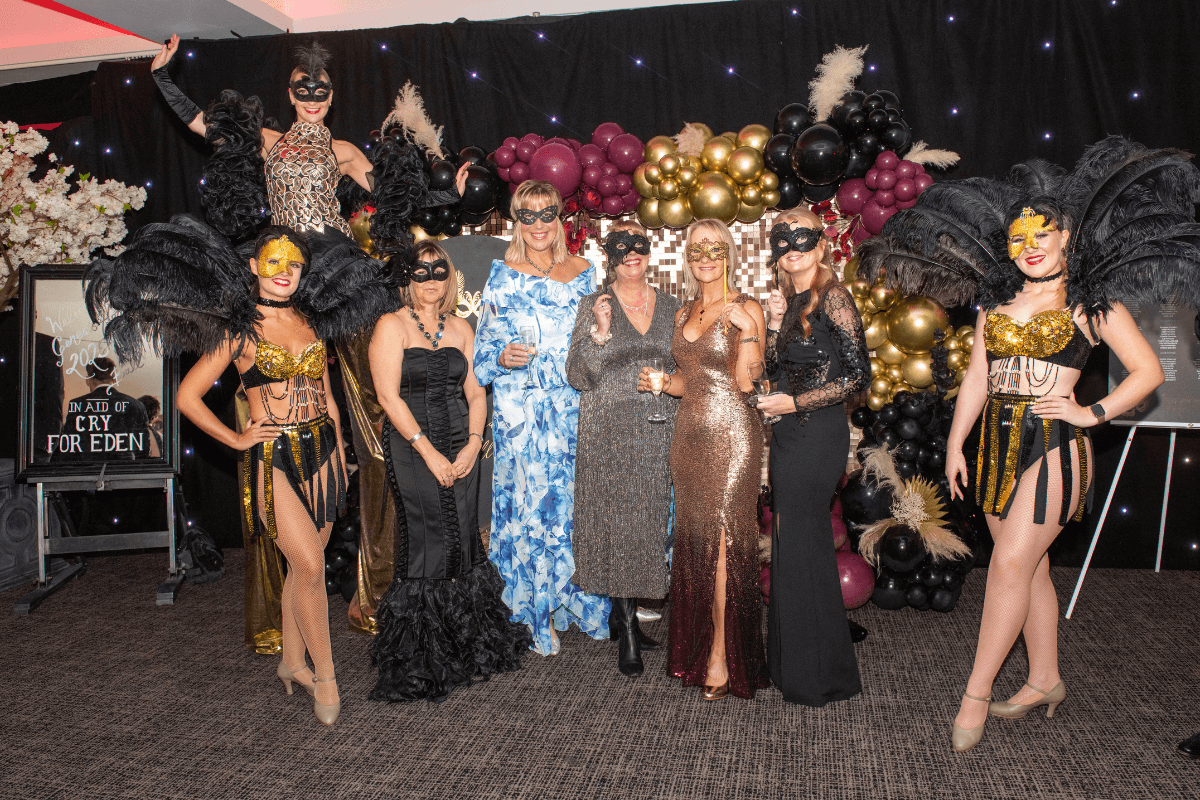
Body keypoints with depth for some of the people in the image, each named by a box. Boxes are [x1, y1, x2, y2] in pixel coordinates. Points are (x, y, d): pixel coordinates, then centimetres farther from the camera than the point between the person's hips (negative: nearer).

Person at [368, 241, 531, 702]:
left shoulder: (461, 329, 13)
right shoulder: (392, 327, -1)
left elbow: (475, 392, 10)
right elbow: (388, 394, -10)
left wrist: (473, 444, -6)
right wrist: (429, 451, -14)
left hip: (460, 451, 4)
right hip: (412, 451, -4)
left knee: (462, 546, 6)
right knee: (426, 550, -4)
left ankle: (467, 651, 22)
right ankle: (422, 663, 12)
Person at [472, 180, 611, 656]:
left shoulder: (584, 272, 10)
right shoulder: (503, 277, 3)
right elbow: (484, 347, 3)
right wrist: (502, 358, -15)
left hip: (575, 406, 2)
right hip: (522, 410, -2)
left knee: (576, 496, 3)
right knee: (530, 501, 1)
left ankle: (578, 597, 21)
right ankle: (539, 613, 15)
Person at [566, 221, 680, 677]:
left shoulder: (671, 308, 12)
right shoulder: (595, 306, 2)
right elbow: (579, 376, -6)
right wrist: (600, 332, -18)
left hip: (659, 432, 4)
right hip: (610, 433, -3)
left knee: (649, 521, 6)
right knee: (616, 521, -4)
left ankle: (623, 614, 25)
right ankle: (626, 632, 6)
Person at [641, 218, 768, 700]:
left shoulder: (746, 309, -4)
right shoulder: (684, 313, 15)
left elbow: (745, 382, -12)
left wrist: (748, 331, -24)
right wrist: (660, 382, 4)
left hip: (731, 434, -6)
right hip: (690, 432, 6)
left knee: (724, 538, -5)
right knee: (694, 538, 8)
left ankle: (722, 658, 3)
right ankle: (697, 647, 20)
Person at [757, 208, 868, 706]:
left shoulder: (832, 297, -11)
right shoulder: (791, 300, 13)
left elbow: (858, 374, -15)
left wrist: (795, 402, -14)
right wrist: (774, 323, -1)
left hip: (817, 435, -8)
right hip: (791, 434, 8)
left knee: (801, 546, -1)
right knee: (793, 544, 14)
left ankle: (818, 677, 15)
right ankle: (792, 663, 28)